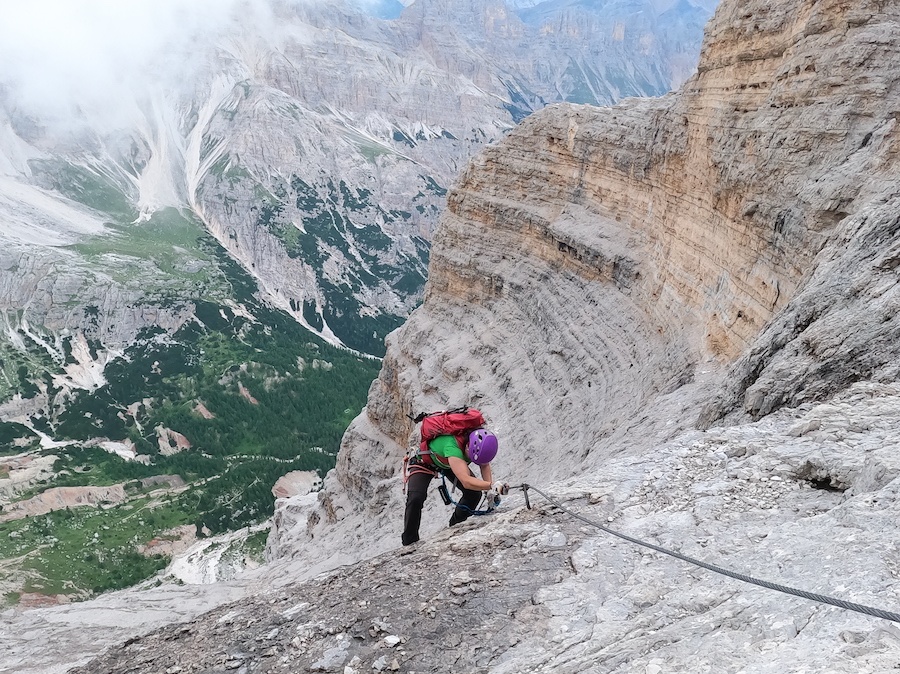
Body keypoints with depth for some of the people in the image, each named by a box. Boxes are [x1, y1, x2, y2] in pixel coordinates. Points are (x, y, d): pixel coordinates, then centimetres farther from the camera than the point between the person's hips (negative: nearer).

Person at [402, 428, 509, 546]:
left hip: (448, 464, 6)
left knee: (475, 492, -8)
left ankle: (455, 527, 14)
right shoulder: (452, 447, -48)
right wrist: (492, 486, -68)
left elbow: (485, 465, -9)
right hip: (425, 462, -6)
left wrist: (490, 490, -22)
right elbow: (466, 481, -56)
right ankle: (409, 542, -8)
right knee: (415, 499, -25)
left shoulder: (480, 442, -29)